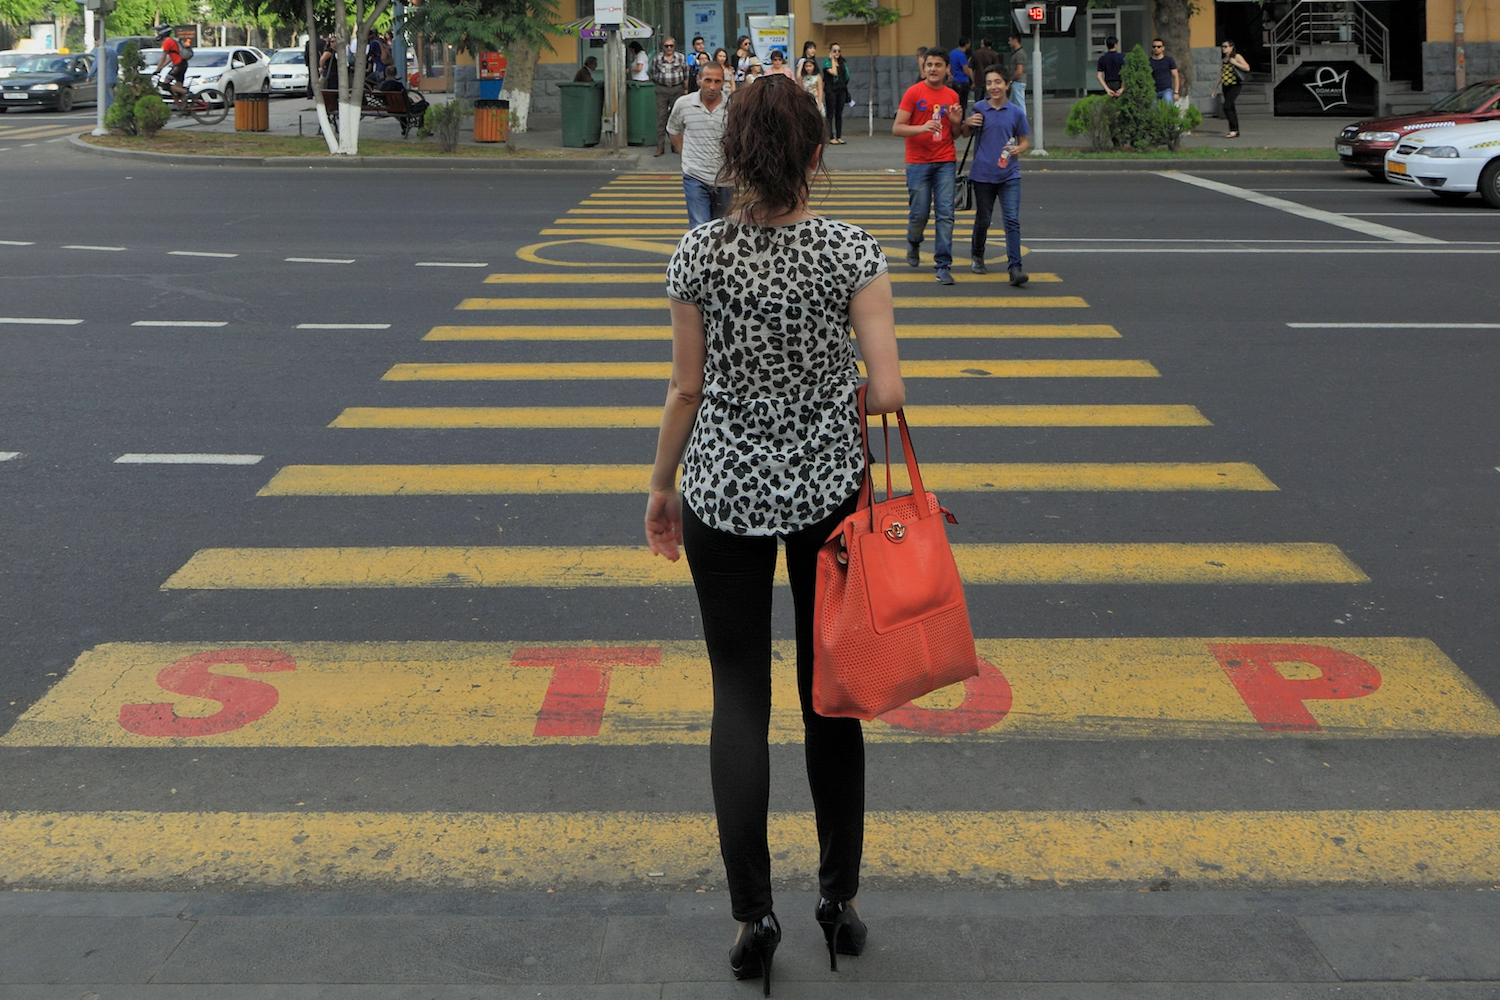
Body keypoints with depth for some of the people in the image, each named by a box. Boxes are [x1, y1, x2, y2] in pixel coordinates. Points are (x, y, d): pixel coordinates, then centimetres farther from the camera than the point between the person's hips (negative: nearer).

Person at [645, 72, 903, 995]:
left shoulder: (700, 254, -9)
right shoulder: (853, 250, -11)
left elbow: (688, 389, -3)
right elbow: (889, 390, -15)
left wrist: (662, 486, 10)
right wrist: (837, 406, 7)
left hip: (724, 491, 0)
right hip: (830, 490, 0)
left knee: (739, 701, 7)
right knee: (831, 694, 14)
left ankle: (754, 915, 8)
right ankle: (841, 899, 23)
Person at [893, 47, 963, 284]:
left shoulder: (952, 96, 10)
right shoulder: (914, 92, -1)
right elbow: (896, 128, -6)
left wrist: (956, 122, -3)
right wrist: (921, 128, -21)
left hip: (945, 162, 2)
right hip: (918, 163, -2)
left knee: (945, 213, -5)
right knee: (919, 213, 0)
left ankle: (943, 265, -2)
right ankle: (914, 243, 34)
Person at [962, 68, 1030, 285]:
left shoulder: (1016, 112, 2)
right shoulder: (979, 109, 1)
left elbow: (1025, 141, 9)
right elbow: (965, 134, 13)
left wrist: (1019, 149, -14)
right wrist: (967, 123, -10)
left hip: (1009, 175, 0)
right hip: (983, 175, 1)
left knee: (1012, 220, -11)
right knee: (982, 220, 13)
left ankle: (1014, 267, -14)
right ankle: (977, 257, 36)